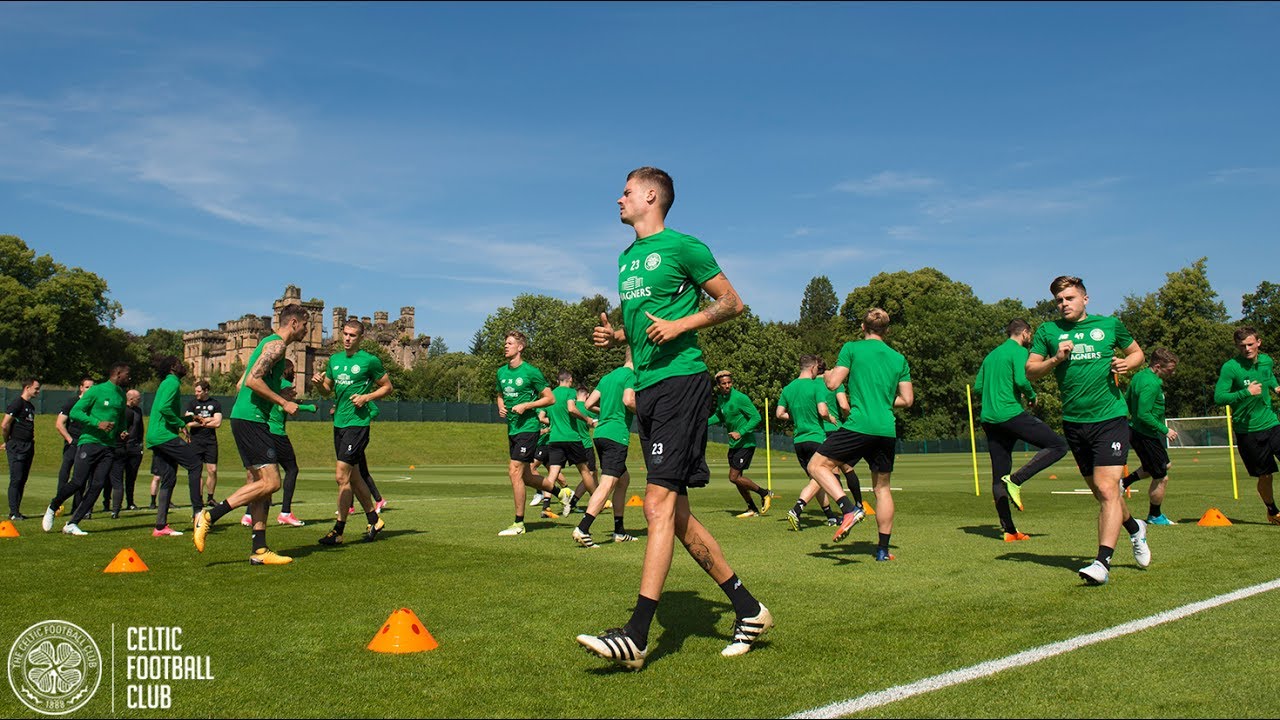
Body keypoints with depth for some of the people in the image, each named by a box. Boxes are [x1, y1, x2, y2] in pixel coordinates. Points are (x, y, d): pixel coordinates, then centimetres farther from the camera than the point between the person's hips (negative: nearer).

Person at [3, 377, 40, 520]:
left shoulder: (31, 406, 17)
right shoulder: (17, 403, -10)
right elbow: (4, 425, -15)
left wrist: (31, 442, 17)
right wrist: (7, 442, -3)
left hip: (28, 446, 8)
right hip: (17, 447, -8)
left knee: (22, 480, 10)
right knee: (16, 480, -7)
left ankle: (16, 511, 15)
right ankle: (13, 512, -4)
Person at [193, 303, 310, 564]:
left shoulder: (269, 343, 22)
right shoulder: (276, 345, -9)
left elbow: (242, 384, 23)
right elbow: (253, 380, -20)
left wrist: (281, 396, 21)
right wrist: (283, 402, -13)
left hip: (246, 419, 11)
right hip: (250, 419, -11)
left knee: (259, 483, 8)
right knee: (270, 482, -12)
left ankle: (259, 550, 8)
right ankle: (209, 516, -8)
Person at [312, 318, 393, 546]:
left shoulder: (370, 360, -5)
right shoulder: (334, 359, 13)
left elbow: (387, 387, 2)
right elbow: (328, 388, 21)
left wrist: (367, 397, -13)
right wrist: (318, 383, -1)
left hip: (357, 422, -7)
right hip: (339, 422, 7)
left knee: (342, 475, -11)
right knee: (353, 476, 14)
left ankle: (338, 531, -3)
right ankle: (374, 520, 29)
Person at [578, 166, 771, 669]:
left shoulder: (681, 246, -2)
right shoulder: (626, 259, 21)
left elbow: (732, 303, -1)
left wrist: (680, 325, -14)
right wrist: (613, 336, 10)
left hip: (680, 379, -9)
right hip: (646, 387, 9)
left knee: (659, 504, -14)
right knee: (677, 515, 7)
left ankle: (636, 636, -14)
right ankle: (749, 610, 18)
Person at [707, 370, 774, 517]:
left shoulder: (740, 398, -18)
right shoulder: (720, 398, 6)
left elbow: (756, 417, -18)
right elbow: (718, 416, 26)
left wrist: (741, 432, -26)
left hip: (746, 443, -8)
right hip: (734, 443, 8)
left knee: (734, 477, -11)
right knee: (737, 478, 11)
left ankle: (765, 493, 5)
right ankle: (752, 509, 24)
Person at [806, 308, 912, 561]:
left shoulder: (852, 348, 2)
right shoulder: (899, 358, 14)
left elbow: (833, 383, -4)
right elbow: (907, 399, 13)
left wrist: (827, 374, 18)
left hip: (859, 425, -5)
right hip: (888, 430, 5)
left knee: (817, 466, 4)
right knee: (882, 488, 14)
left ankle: (849, 508, -15)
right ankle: (883, 549, 17)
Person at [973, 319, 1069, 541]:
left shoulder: (991, 355, 21)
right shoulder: (1019, 351, -1)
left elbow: (977, 388, 19)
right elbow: (1021, 380, -16)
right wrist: (1031, 396, 2)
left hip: (988, 419, 8)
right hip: (1011, 413, -8)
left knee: (999, 476, 8)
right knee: (1058, 445, -3)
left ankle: (1009, 530, 8)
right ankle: (1015, 479, -15)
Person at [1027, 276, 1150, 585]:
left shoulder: (1110, 324, 6)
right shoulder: (1047, 331, 8)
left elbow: (1137, 353, 19)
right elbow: (1030, 370, 6)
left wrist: (1127, 363, -2)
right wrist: (1056, 359, -11)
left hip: (1110, 417, -3)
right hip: (1074, 422, 3)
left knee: (1107, 489, -15)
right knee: (1099, 491, 14)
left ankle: (1103, 562, -17)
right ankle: (1135, 528, 42)